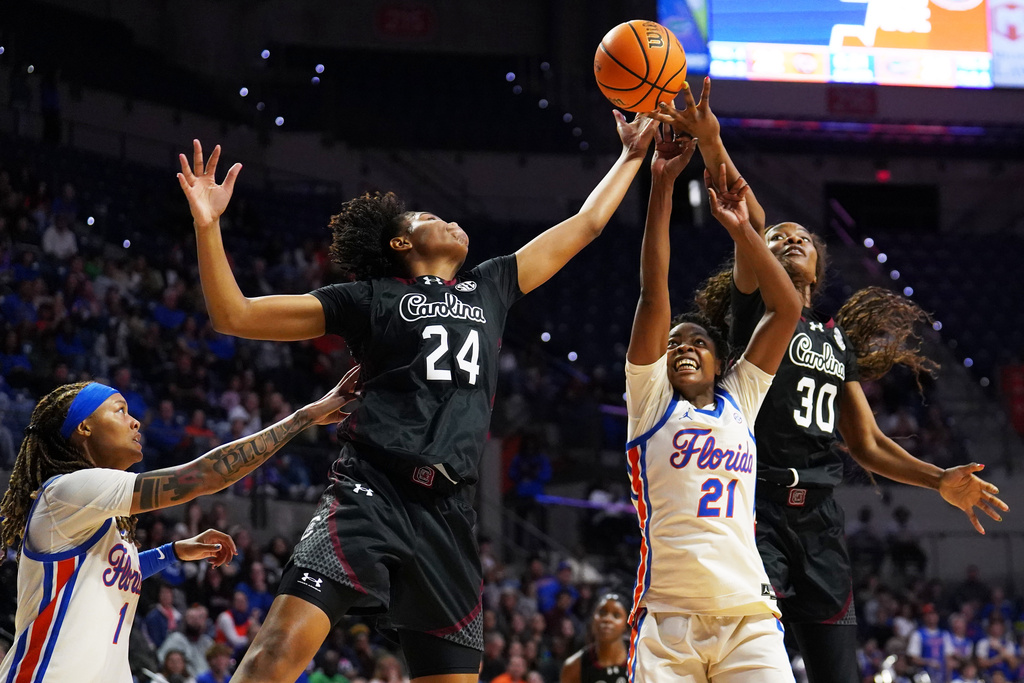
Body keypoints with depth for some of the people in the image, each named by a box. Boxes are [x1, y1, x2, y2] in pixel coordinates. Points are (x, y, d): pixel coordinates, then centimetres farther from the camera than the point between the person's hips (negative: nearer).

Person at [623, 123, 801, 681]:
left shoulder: (740, 400, 21)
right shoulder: (651, 401, 13)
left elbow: (786, 310, 18)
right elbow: (654, 296, 5)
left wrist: (741, 229, 14)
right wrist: (661, 187, 0)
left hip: (749, 618, 2)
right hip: (667, 617, -2)